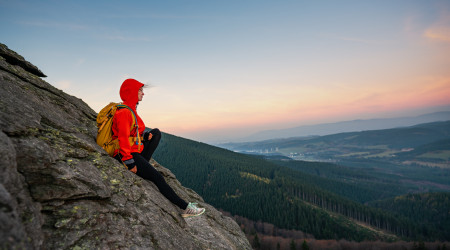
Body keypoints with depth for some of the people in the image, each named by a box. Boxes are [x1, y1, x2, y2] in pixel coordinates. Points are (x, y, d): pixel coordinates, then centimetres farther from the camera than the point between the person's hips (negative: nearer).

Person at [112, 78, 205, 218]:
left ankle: (141, 167, -3)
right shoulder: (124, 112, -17)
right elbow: (123, 139, -23)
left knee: (156, 132, 9)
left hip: (135, 152, 10)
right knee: (158, 178, -11)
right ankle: (185, 207, -5)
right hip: (127, 154, -10)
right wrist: (130, 163, -24)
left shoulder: (131, 110, 15)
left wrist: (145, 134, 1)